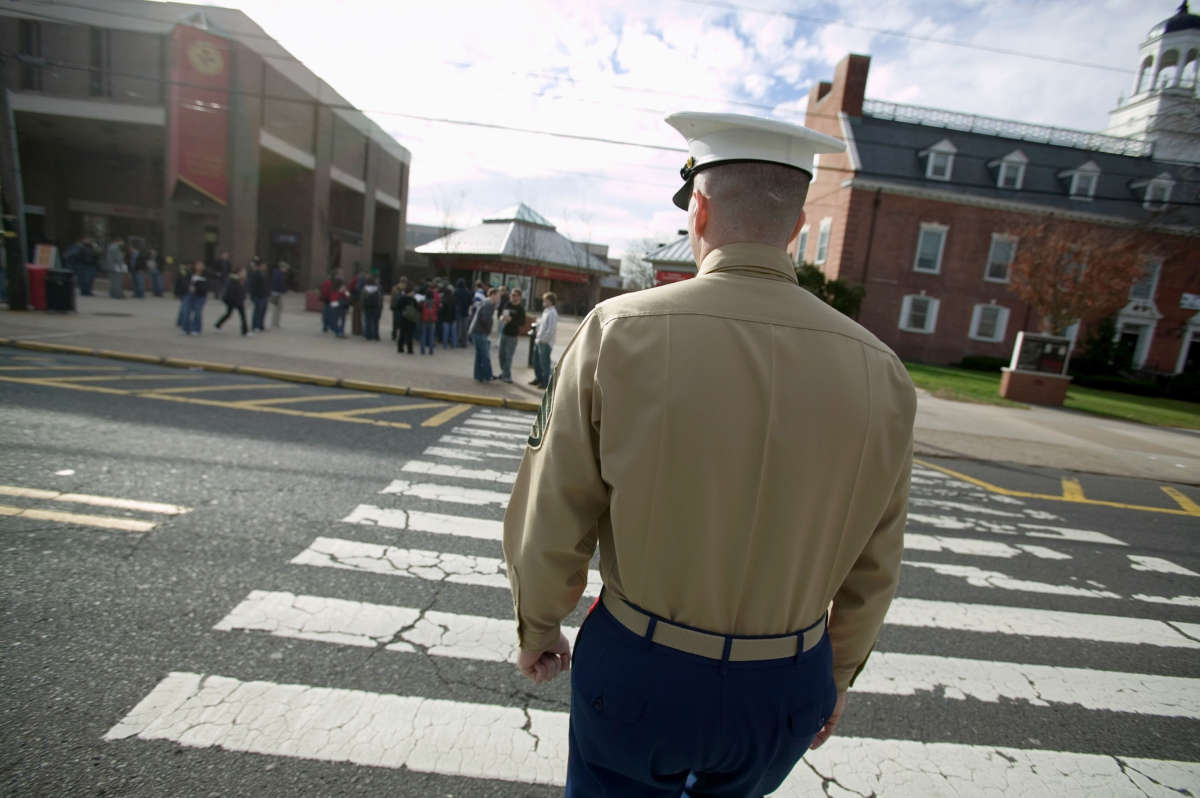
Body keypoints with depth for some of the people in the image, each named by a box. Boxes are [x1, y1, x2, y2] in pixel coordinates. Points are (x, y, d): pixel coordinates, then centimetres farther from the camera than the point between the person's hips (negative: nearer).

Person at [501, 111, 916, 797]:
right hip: (784, 691, 4)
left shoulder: (618, 334, -20)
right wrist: (838, 676, 16)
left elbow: (550, 526, -13)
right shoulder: (881, 372, -11)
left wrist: (537, 629, 6)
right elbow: (872, 571, -1)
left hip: (635, 668, -2)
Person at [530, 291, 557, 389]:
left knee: (544, 362, -1)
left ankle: (545, 382, 8)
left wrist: (543, 339, -16)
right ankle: (538, 378, 29)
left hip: (545, 343, -9)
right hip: (539, 341, 9)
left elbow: (552, 329, -20)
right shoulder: (546, 311, 14)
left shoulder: (552, 313, -15)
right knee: (536, 361, 15)